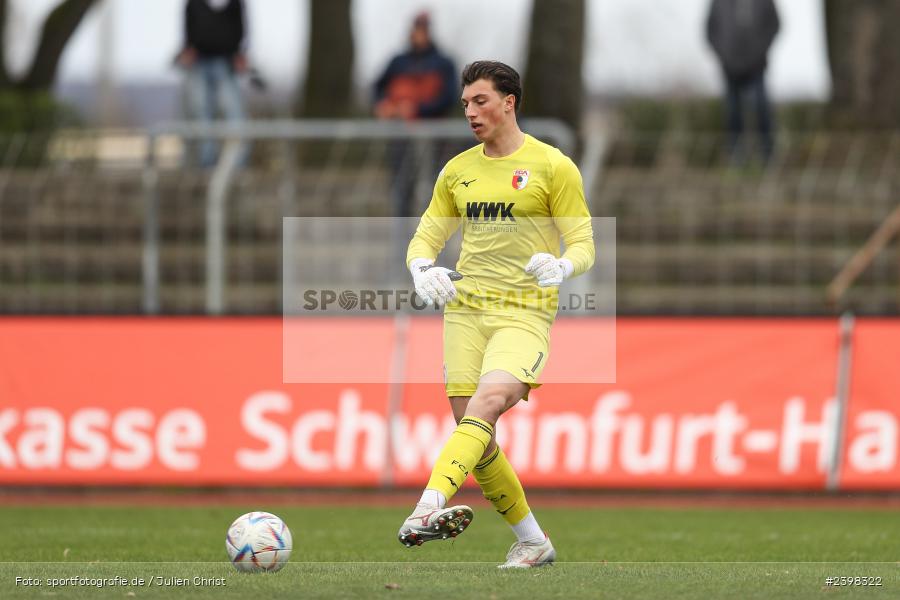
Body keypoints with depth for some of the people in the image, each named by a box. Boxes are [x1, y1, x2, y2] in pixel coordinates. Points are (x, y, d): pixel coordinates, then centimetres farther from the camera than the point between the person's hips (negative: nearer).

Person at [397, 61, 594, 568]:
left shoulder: (552, 166, 0)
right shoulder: (458, 171, 14)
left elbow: (584, 246, -1)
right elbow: (426, 237, 19)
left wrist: (561, 268, -24)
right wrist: (422, 269, -5)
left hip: (524, 312, -5)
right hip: (465, 311, 5)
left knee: (487, 404, -28)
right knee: (475, 436, 0)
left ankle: (430, 508, -45)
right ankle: (533, 541, 16)